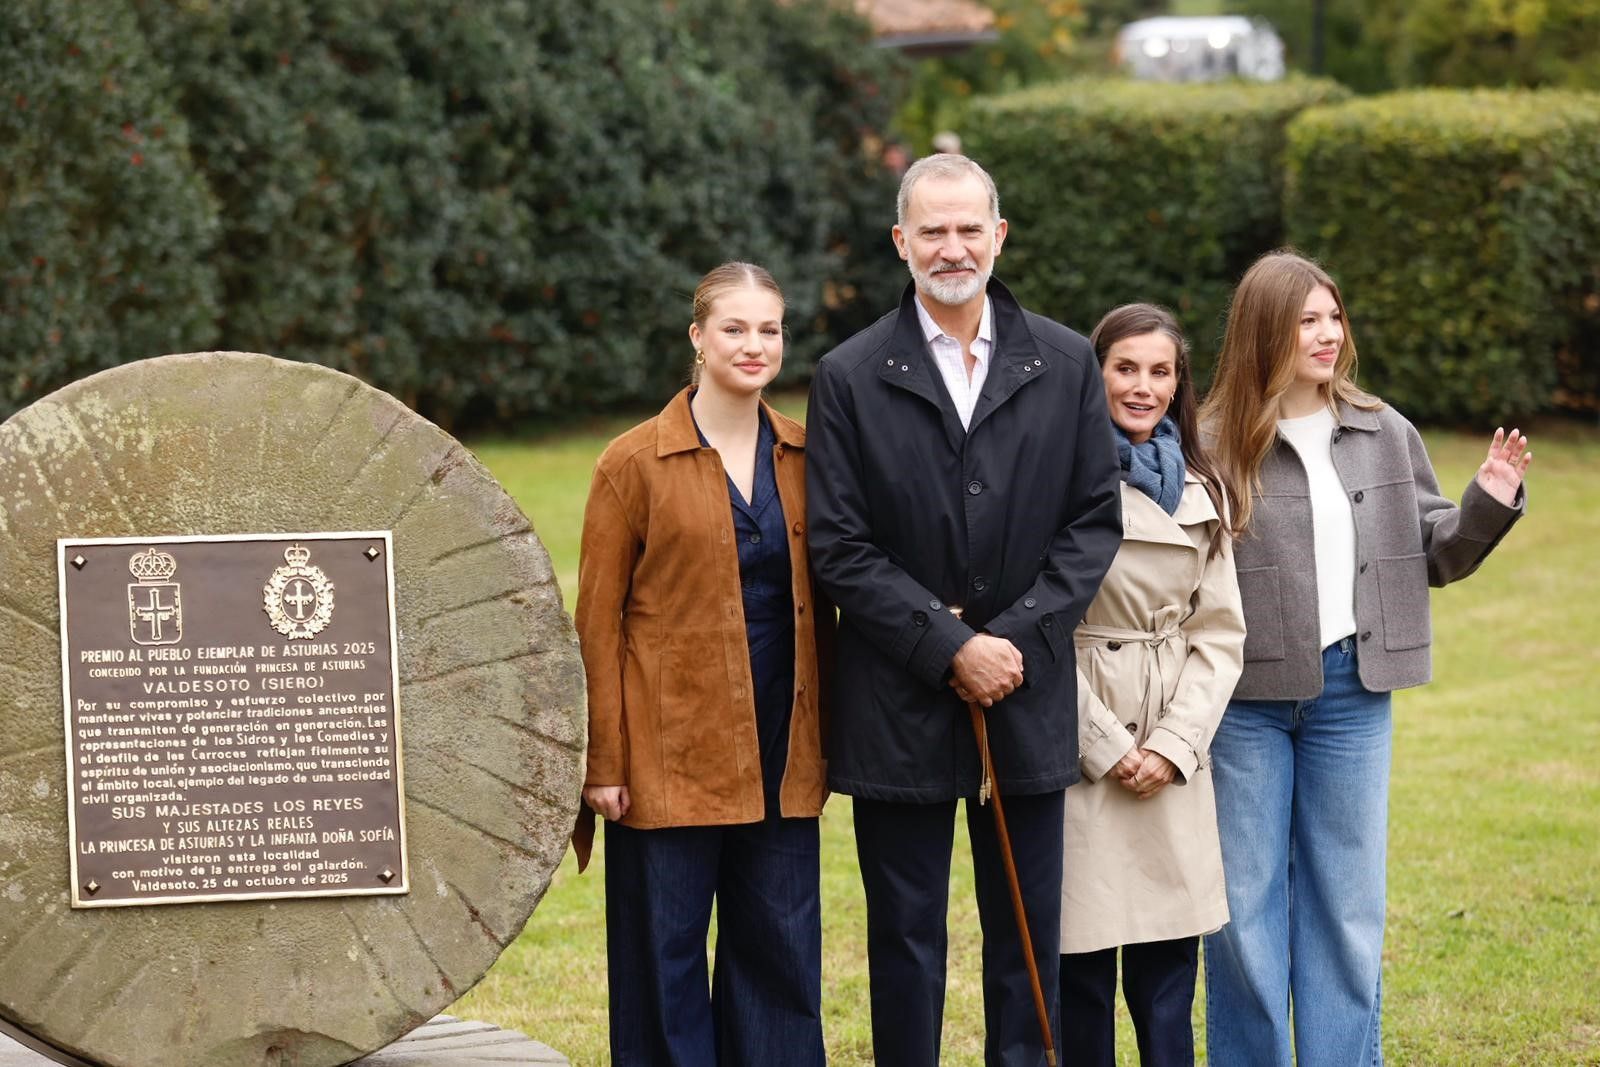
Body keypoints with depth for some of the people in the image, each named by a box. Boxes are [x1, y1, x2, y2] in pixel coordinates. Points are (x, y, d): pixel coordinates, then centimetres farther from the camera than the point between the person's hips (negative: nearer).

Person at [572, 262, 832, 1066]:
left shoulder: (802, 458, 8)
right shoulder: (635, 464, -4)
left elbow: (819, 603, 13)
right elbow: (597, 622, -4)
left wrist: (826, 737, 7)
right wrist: (601, 762, -8)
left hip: (780, 757, 4)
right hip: (672, 752, -4)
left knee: (781, 954, 8)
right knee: (666, 956, 2)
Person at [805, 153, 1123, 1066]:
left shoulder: (1065, 365, 4)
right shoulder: (850, 379, -2)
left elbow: (1095, 521, 3)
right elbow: (840, 547, -5)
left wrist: (1014, 638, -9)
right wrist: (950, 648, -13)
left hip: (1028, 700, 2)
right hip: (900, 707, -2)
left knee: (1028, 935, 8)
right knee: (906, 938, 6)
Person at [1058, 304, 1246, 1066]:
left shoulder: (1201, 491, 10)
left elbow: (1220, 633, 9)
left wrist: (1174, 743, -4)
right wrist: (1106, 744, -9)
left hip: (1172, 760, 4)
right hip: (1075, 745, -4)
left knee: (1168, 966, 4)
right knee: (1081, 961, -2)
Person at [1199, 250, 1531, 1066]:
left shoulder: (1385, 436, 6)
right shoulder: (1216, 446, -8)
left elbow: (1434, 557, 11)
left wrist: (1488, 508, -5)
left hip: (1352, 696, 3)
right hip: (1247, 700, -3)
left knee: (1346, 905, 9)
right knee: (1247, 904, 5)